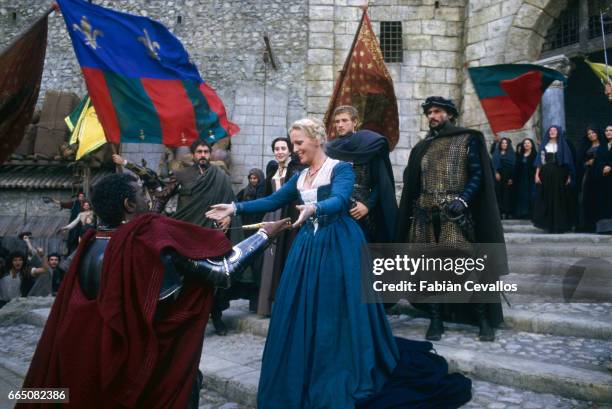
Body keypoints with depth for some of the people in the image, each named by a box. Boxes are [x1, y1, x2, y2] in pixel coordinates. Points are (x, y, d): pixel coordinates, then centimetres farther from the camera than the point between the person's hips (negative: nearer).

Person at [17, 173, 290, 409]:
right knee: (185, 379, 16)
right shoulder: (150, 240, -22)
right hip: (134, 363, -7)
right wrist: (265, 234, -7)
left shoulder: (90, 244, -3)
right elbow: (222, 270, -18)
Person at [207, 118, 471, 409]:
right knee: (303, 312, 7)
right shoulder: (299, 177, 13)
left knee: (337, 312, -1)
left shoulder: (340, 168, -7)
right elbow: (273, 201, 11)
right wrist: (236, 208, 2)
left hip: (338, 246, -6)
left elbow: (340, 201, -24)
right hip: (308, 247, 6)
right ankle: (304, 381, 22)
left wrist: (314, 208, -44)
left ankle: (343, 382, 16)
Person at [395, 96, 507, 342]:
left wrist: (462, 200, -17)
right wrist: (415, 210, 8)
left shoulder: (468, 140, 6)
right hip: (426, 216, 4)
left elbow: (479, 175, -3)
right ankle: (436, 320, 13)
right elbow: (411, 185, 17)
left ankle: (484, 319, 7)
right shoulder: (421, 147, 18)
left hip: (455, 216, -4)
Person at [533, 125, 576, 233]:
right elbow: (540, 160, 6)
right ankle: (548, 225, 6)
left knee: (559, 199, -3)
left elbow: (568, 161, 2)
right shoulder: (544, 145, 11)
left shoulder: (563, 145, 6)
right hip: (546, 174, 2)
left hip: (559, 175, -2)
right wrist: (537, 174, -4)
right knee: (547, 199, 1)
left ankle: (560, 225, 1)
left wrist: (569, 176, -5)